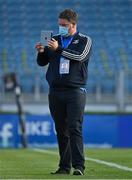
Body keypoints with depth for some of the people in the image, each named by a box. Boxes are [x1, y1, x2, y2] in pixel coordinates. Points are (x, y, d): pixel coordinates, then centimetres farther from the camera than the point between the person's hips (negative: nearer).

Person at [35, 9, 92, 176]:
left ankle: (78, 166, -16)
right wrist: (41, 52, -9)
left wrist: (59, 49, -22)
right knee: (61, 131, 5)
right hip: (55, 91, 4)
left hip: (75, 91, -4)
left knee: (75, 129, -13)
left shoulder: (84, 40, 5)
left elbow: (79, 56, -14)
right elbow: (42, 62, 13)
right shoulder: (54, 39, 16)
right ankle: (64, 166, 9)